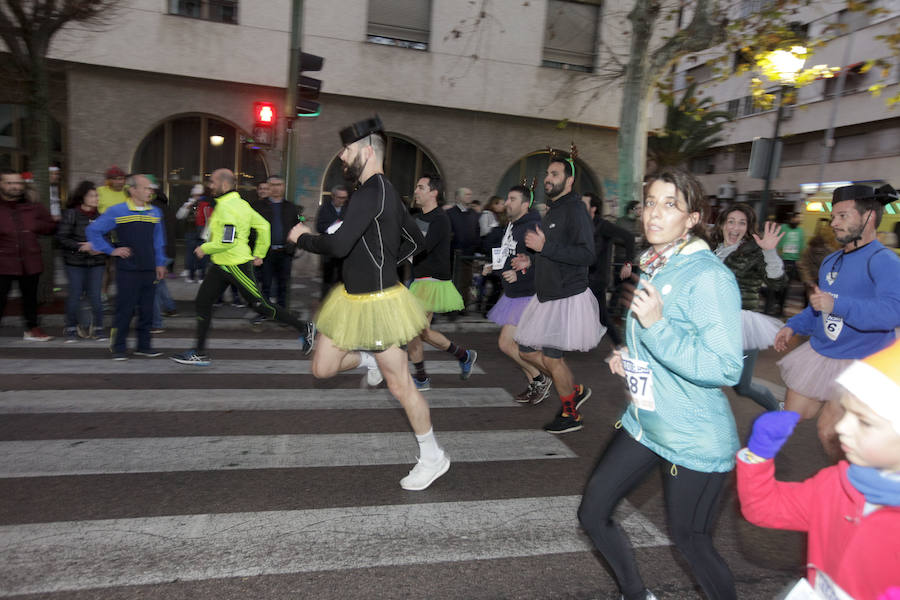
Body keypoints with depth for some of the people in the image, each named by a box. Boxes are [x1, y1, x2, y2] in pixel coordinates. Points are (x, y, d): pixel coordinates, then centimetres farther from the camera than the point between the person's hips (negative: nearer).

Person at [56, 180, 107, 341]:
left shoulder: (100, 215, 4)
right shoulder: (71, 214, -4)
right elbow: (61, 238, -6)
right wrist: (82, 247, -14)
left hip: (96, 262, 2)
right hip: (75, 261, -2)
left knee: (95, 295, 0)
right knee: (75, 295, 4)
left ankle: (97, 328, 14)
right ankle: (71, 328, 20)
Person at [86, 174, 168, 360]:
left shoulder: (155, 212, 11)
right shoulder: (117, 211, -4)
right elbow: (92, 230, 0)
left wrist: (160, 263, 15)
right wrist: (111, 250, -4)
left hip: (149, 270, 5)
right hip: (127, 270, -4)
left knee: (147, 309, 9)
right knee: (124, 310, 0)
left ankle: (144, 346, 19)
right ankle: (118, 347, 11)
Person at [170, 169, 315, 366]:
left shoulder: (226, 207, -19)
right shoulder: (241, 203, 10)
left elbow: (228, 241, -27)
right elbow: (263, 226, 15)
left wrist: (205, 248, -12)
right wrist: (259, 253, 18)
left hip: (236, 266, -10)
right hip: (221, 265, 10)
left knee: (260, 305, -1)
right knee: (202, 303, 9)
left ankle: (304, 328, 12)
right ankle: (200, 353, 16)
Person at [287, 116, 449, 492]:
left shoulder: (372, 190, -21)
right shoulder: (387, 192, 10)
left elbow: (339, 245, -30)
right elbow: (415, 241, 19)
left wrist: (302, 237, -11)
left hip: (376, 303, -9)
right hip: (352, 298, 10)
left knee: (399, 384, 2)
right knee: (322, 368, 13)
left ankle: (432, 457, 18)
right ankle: (370, 359, 36)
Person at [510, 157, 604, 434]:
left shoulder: (574, 209, -14)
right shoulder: (553, 211, 16)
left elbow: (586, 255, -25)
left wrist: (544, 246, -27)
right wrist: (530, 261, 13)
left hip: (567, 296, -10)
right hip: (547, 294, 10)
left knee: (551, 357, -2)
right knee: (527, 349, 12)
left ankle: (570, 415, 18)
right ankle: (575, 390, 28)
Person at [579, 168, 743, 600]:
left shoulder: (709, 276, -19)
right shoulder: (653, 268, 7)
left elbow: (726, 369, -24)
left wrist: (656, 326, -30)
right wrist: (628, 357, 3)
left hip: (694, 438, -8)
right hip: (644, 420, 8)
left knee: (689, 539, 9)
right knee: (592, 514, 12)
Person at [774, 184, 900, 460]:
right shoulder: (830, 261, 11)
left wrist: (837, 304, -38)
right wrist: (792, 326, 12)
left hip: (859, 362, -8)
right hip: (818, 353, 8)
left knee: (829, 432, -5)